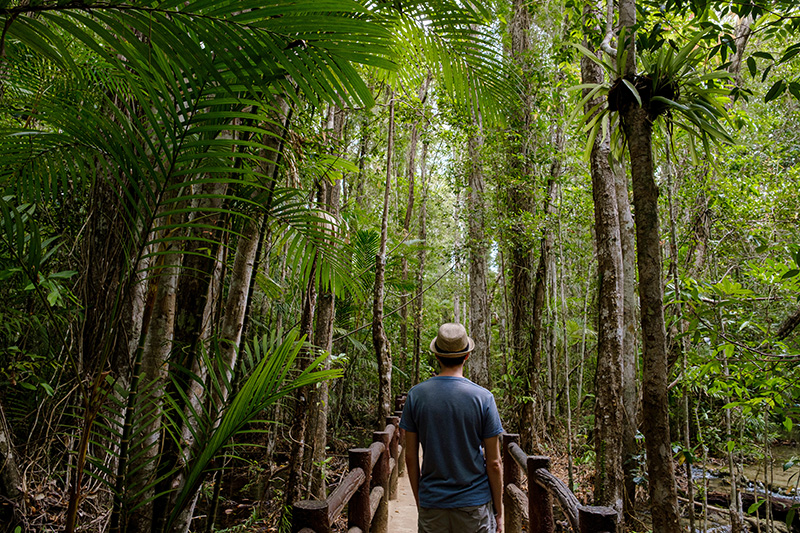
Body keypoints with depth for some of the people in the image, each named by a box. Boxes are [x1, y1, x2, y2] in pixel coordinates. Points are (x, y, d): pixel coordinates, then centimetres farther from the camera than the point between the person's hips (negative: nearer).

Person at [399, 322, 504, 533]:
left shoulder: (416, 395, -6)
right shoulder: (483, 397, -11)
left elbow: (410, 457, 0)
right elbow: (494, 463, -7)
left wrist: (419, 501, 12)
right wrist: (498, 511, 5)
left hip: (431, 505, 2)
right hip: (475, 504, -1)